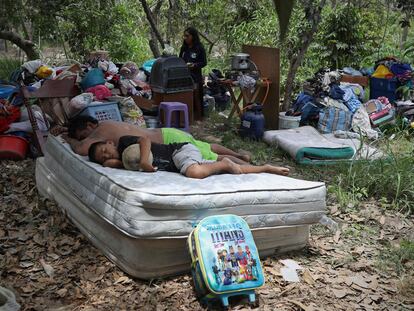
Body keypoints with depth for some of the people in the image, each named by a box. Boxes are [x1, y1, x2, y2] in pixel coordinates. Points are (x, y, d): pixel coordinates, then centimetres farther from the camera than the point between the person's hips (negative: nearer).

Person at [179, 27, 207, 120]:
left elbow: (204, 62, -4)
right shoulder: (184, 48, 11)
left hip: (195, 77, -4)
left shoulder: (200, 48, -4)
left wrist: (194, 65, -18)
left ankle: (198, 118, 8)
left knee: (196, 98, -1)